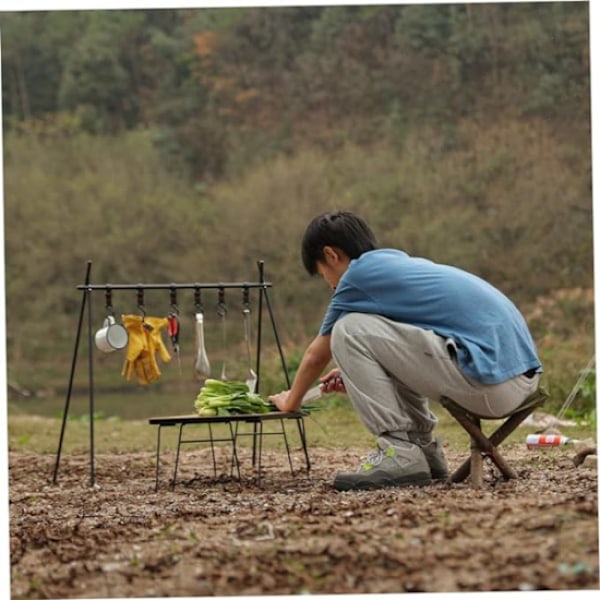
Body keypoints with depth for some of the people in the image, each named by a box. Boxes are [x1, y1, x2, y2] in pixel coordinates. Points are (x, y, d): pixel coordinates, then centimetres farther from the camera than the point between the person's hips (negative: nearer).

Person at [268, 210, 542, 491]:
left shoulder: (359, 273, 1)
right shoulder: (403, 263, 23)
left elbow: (317, 356, 15)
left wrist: (291, 401, 31)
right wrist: (358, 373, 46)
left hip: (491, 383, -9)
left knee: (349, 331, -5)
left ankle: (400, 454, -4)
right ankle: (422, 447, 22)